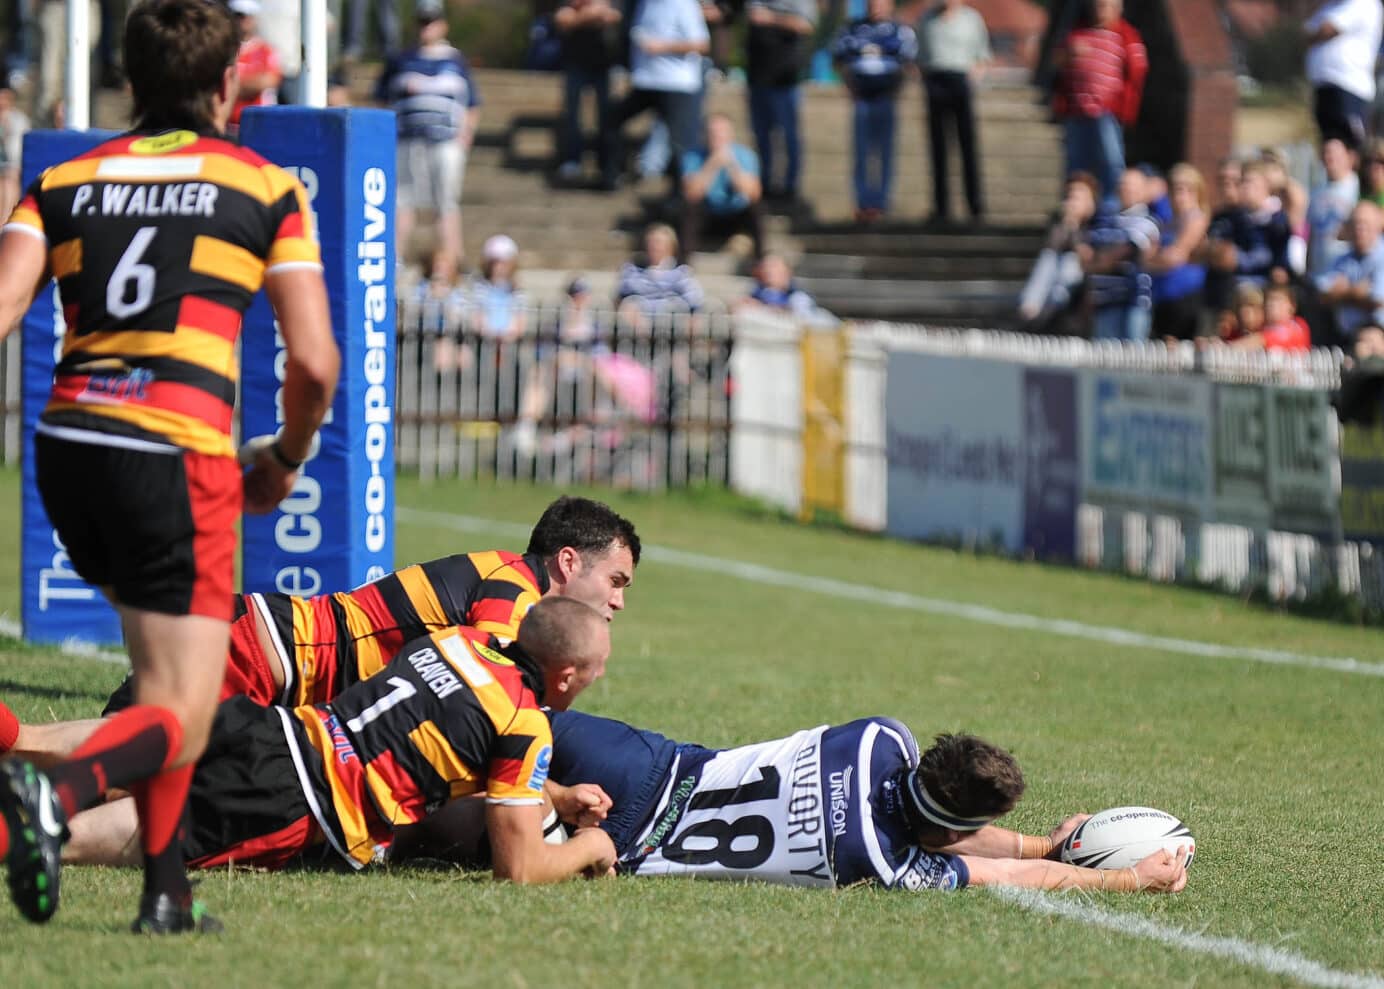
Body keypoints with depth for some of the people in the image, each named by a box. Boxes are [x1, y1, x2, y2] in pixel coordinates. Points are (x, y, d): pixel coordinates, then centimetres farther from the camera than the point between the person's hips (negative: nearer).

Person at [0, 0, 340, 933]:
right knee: (180, 721, -4)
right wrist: (286, 460, 18)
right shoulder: (267, 188, 5)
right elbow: (313, 361, 0)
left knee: (166, 668, 26)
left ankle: (167, 891, 19)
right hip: (179, 458, -5)